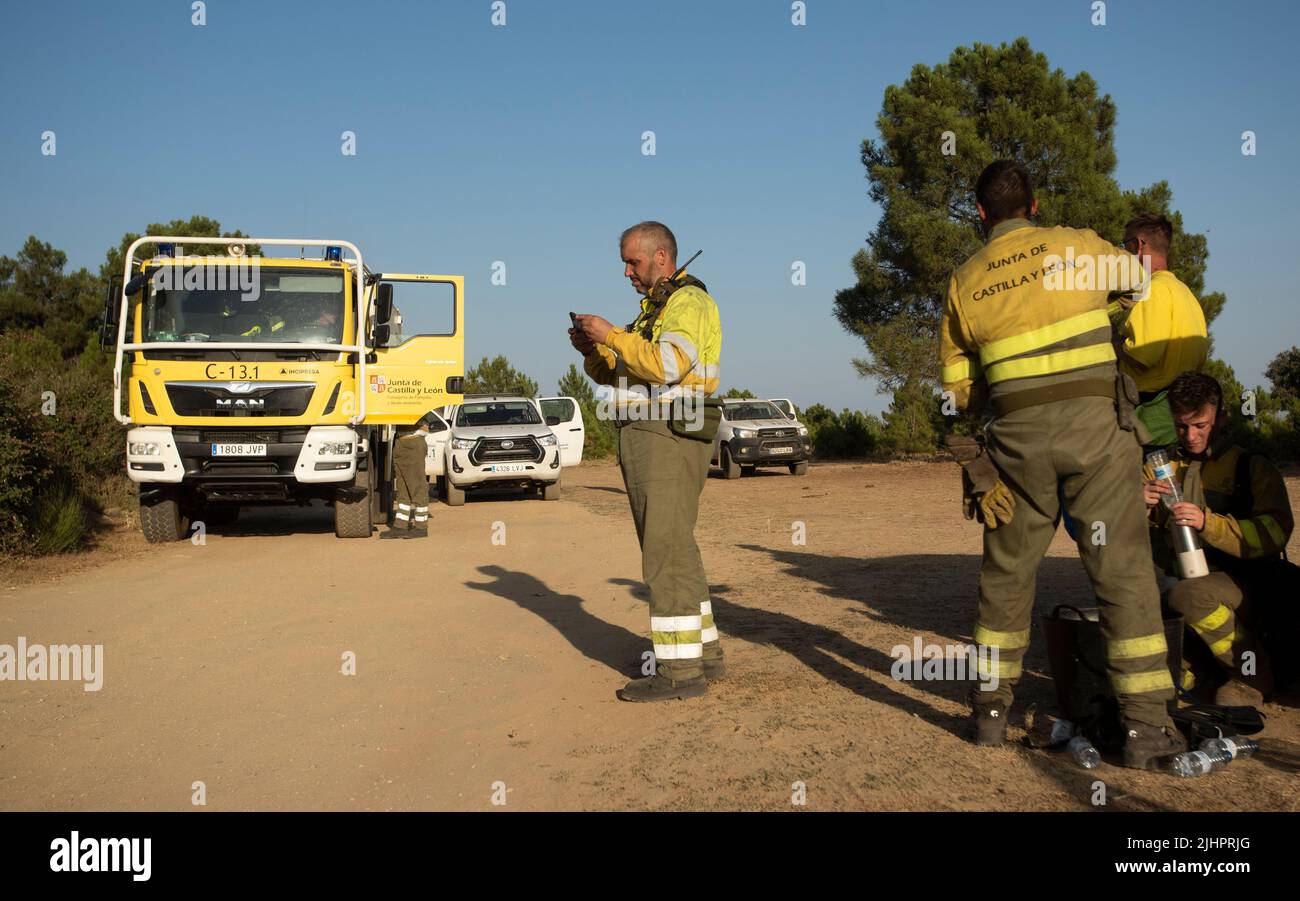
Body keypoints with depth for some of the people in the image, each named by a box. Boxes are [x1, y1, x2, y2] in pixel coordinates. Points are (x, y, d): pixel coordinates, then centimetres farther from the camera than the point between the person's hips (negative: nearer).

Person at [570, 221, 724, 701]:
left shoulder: (688, 301, -7)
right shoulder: (654, 308, 24)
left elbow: (667, 365, -25)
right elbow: (614, 374, 23)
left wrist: (611, 335, -17)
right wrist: (592, 351, 4)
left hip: (668, 439, -10)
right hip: (645, 437, 10)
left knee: (666, 552, -10)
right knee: (675, 550, 13)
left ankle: (680, 670, -7)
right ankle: (703, 653, 22)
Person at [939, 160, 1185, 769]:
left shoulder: (964, 282, 7)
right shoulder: (1077, 246, 4)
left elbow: (959, 390, 11)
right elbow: (1138, 276, 26)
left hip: (1018, 434, 2)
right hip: (1094, 422, -2)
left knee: (1006, 574, 14)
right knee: (1124, 571, 3)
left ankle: (990, 710, 21)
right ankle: (1146, 726, 4)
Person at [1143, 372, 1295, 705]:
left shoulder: (1251, 466, 1)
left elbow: (1275, 534, -13)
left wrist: (1207, 522, -27)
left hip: (1246, 582, -4)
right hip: (1181, 579, 4)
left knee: (1188, 595, -35)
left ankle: (1253, 672, -10)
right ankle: (1186, 666, 1)